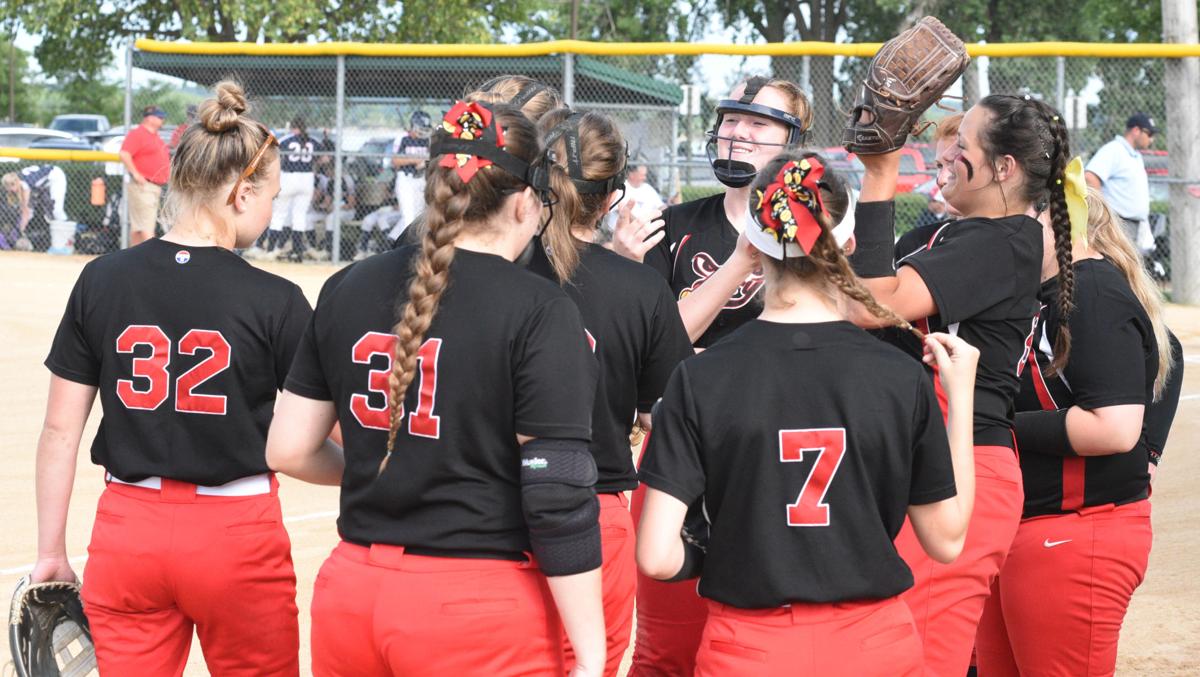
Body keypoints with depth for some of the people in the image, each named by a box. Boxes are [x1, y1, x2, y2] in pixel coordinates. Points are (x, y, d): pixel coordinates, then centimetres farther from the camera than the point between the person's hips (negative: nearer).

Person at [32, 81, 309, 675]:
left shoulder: (101, 281, -1)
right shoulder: (275, 302, -10)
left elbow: (60, 431, 1)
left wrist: (51, 551, 8)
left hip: (126, 533, 3)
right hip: (236, 537, -3)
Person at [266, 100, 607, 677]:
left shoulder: (348, 289, 3)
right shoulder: (539, 311, -11)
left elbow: (288, 450, 8)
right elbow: (558, 502, -14)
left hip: (351, 598, 5)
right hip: (482, 611, -5)